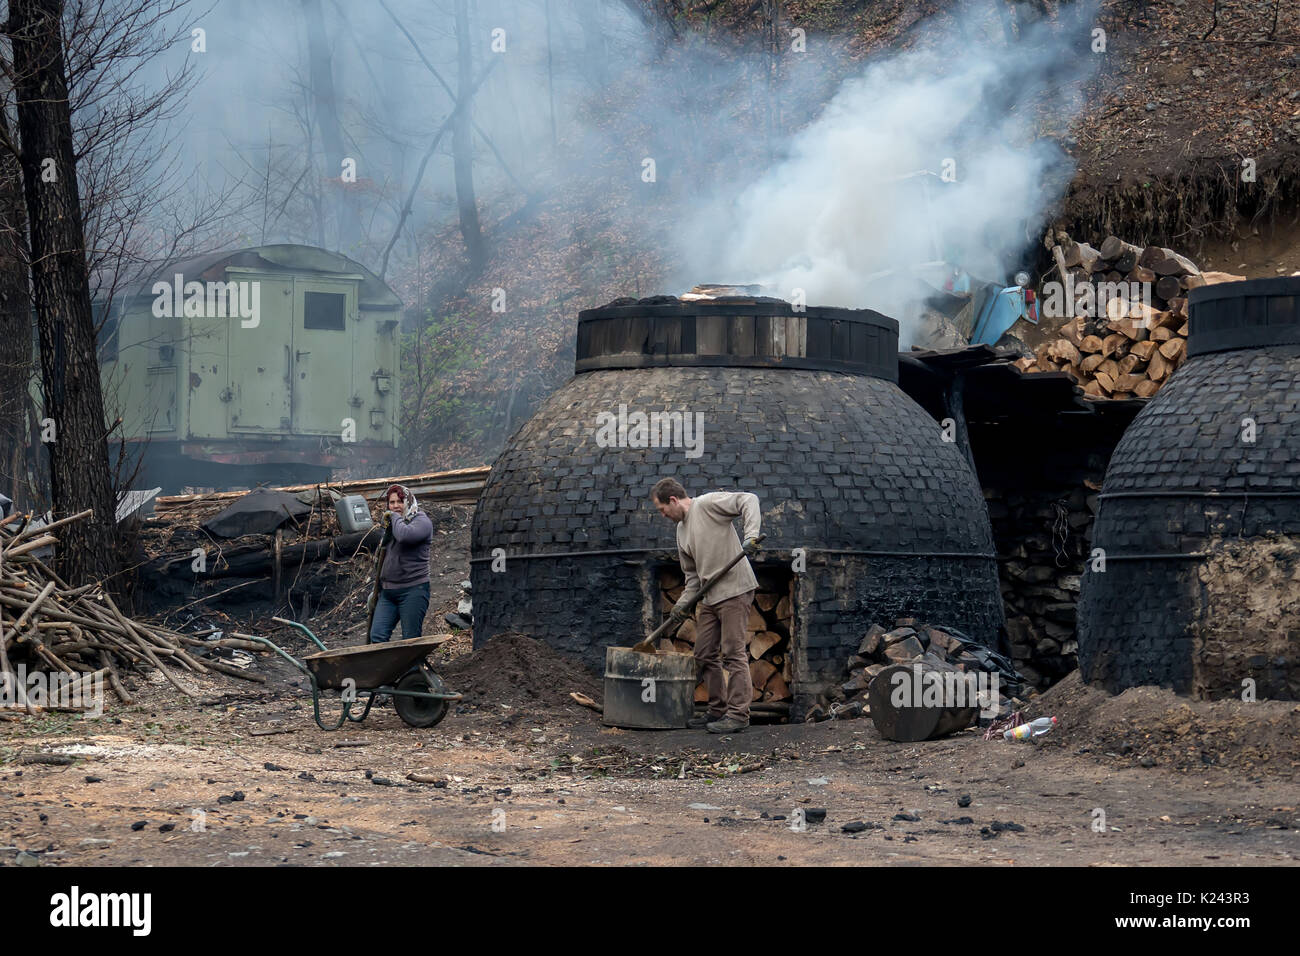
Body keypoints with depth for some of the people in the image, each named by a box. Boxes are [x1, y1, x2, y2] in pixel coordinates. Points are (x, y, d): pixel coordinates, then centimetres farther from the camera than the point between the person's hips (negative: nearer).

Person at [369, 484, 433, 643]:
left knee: (411, 641, -5)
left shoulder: (421, 521, -4)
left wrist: (396, 517, -10)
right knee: (377, 637, -6)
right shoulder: (390, 523, 19)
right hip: (387, 592, 7)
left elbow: (404, 535, -26)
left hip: (412, 590, -7)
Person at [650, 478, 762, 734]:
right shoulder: (681, 530, 19)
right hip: (710, 598, 9)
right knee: (705, 655, 11)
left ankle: (738, 714, -7)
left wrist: (751, 535, -29)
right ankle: (718, 710, 20)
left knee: (733, 653, -9)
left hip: (735, 590, -9)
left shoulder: (707, 504, -7)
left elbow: (748, 501, -16)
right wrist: (684, 602, 8)